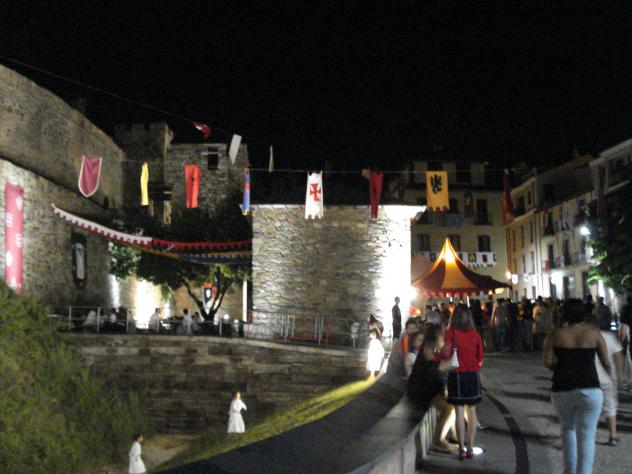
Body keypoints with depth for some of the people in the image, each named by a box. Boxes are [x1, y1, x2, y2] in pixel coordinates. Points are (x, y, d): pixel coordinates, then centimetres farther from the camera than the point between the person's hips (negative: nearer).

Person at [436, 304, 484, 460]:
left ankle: (462, 449, 5)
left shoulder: (450, 333, -8)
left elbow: (446, 353, -16)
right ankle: (470, 448, 13)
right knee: (472, 411, 10)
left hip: (457, 375, -2)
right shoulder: (475, 334, 0)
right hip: (473, 374, 2)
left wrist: (434, 357, 1)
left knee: (459, 412, 3)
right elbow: (480, 357, 2)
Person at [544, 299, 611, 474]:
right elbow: (606, 363, 1)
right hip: (589, 390, -2)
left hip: (562, 390, 2)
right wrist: (610, 373, 22)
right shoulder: (593, 332, 0)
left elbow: (548, 363, -5)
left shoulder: (555, 334, 1)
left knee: (568, 429, 23)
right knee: (586, 436, 2)